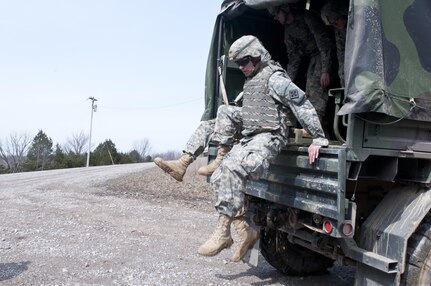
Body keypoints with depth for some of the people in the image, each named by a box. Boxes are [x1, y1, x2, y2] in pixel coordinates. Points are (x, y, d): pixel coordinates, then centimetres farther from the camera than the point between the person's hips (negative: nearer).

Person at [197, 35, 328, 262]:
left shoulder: (275, 78, -9)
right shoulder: (252, 80, 19)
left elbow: (303, 106, -14)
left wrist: (318, 139, -18)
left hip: (268, 138, -10)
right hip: (249, 138, 10)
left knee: (232, 170, -30)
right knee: (219, 178, 1)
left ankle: (223, 231, -23)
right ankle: (245, 231, 4)